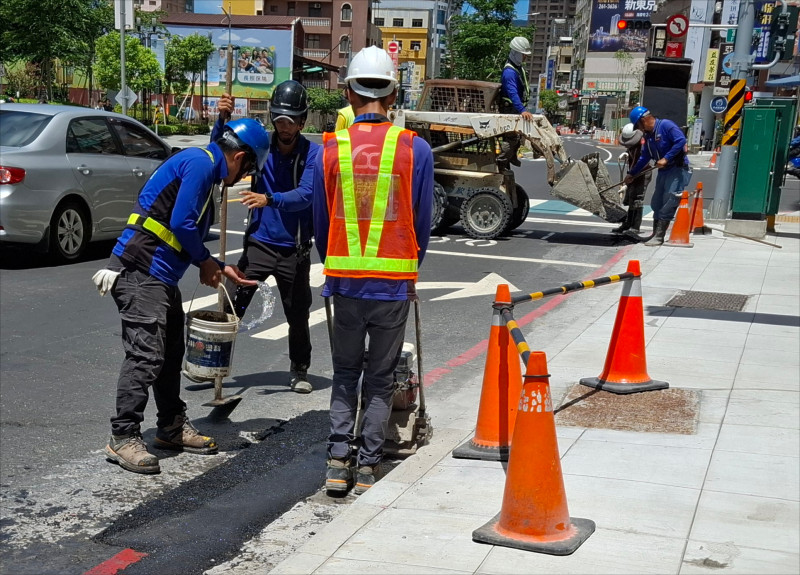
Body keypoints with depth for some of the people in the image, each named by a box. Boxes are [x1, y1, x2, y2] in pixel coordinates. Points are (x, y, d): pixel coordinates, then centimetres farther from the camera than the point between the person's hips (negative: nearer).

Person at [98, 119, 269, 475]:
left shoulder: (206, 168, 20)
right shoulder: (199, 162, -12)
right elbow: (181, 224, -19)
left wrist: (219, 268, 23)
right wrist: (206, 262, -4)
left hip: (159, 277, 11)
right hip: (139, 272, -11)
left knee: (170, 352, 16)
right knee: (146, 355, -10)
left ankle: (172, 428, 28)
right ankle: (123, 438, -4)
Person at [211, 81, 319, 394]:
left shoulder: (313, 153, -10)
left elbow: (305, 195, -22)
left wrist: (270, 199, -39)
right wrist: (223, 119, -24)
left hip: (294, 248, -1)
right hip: (260, 242, 1)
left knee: (298, 315, 11)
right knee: (232, 305, -9)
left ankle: (299, 370, 31)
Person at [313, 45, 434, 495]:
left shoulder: (330, 149, -2)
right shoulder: (416, 149, -5)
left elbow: (320, 222, 7)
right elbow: (423, 222, 2)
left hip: (345, 277, 1)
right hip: (395, 281, -1)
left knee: (345, 372, 17)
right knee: (381, 377, 11)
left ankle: (339, 462, 11)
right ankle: (369, 467, 12)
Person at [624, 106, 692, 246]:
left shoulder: (666, 125, -13)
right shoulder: (648, 135, 13)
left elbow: (681, 140, -23)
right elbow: (645, 157, 22)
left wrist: (666, 158, -23)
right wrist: (632, 173, 24)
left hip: (677, 170, -9)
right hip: (663, 171, 9)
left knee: (668, 206, -11)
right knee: (656, 204, 12)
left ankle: (659, 237, -11)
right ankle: (656, 234, 21)